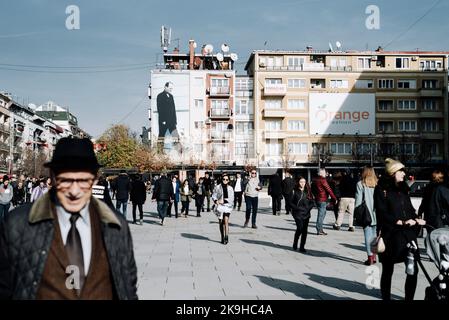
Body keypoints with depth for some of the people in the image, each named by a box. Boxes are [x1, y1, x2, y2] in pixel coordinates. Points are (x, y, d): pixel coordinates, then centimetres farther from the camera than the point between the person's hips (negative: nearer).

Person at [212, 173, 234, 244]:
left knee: (226, 221, -14)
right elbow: (214, 196, 5)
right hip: (220, 206, 1)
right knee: (221, 222, 7)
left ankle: (226, 237, -17)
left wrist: (224, 201, -10)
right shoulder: (218, 187, 3)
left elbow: (231, 199, 2)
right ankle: (222, 237, 18)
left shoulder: (230, 188, 5)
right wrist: (216, 201, -14)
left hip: (227, 206, -1)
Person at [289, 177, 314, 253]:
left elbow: (312, 202, 13)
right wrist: (296, 208, -13)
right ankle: (295, 244, 7)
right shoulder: (295, 191, 0)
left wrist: (308, 208, -4)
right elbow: (290, 202, -2)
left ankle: (302, 247, 10)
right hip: (298, 214, -4)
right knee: (300, 228, -16)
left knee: (304, 230, 1)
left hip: (306, 214, 4)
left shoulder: (307, 192, 11)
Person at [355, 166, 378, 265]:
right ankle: (374, 256, 17)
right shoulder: (377, 184, 4)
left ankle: (370, 257, 0)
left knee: (368, 235, 0)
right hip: (376, 213, 4)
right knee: (374, 234, 13)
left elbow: (358, 201, -6)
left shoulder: (361, 184, -5)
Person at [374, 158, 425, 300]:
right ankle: (386, 298, 19)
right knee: (388, 271, 7)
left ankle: (409, 298, 12)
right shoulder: (382, 190, -4)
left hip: (408, 234, 5)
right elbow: (382, 213, -12)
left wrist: (416, 219, -4)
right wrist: (401, 222, -20)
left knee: (413, 270, -1)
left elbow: (410, 209, 17)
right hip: (390, 235, -5)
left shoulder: (403, 189, 17)